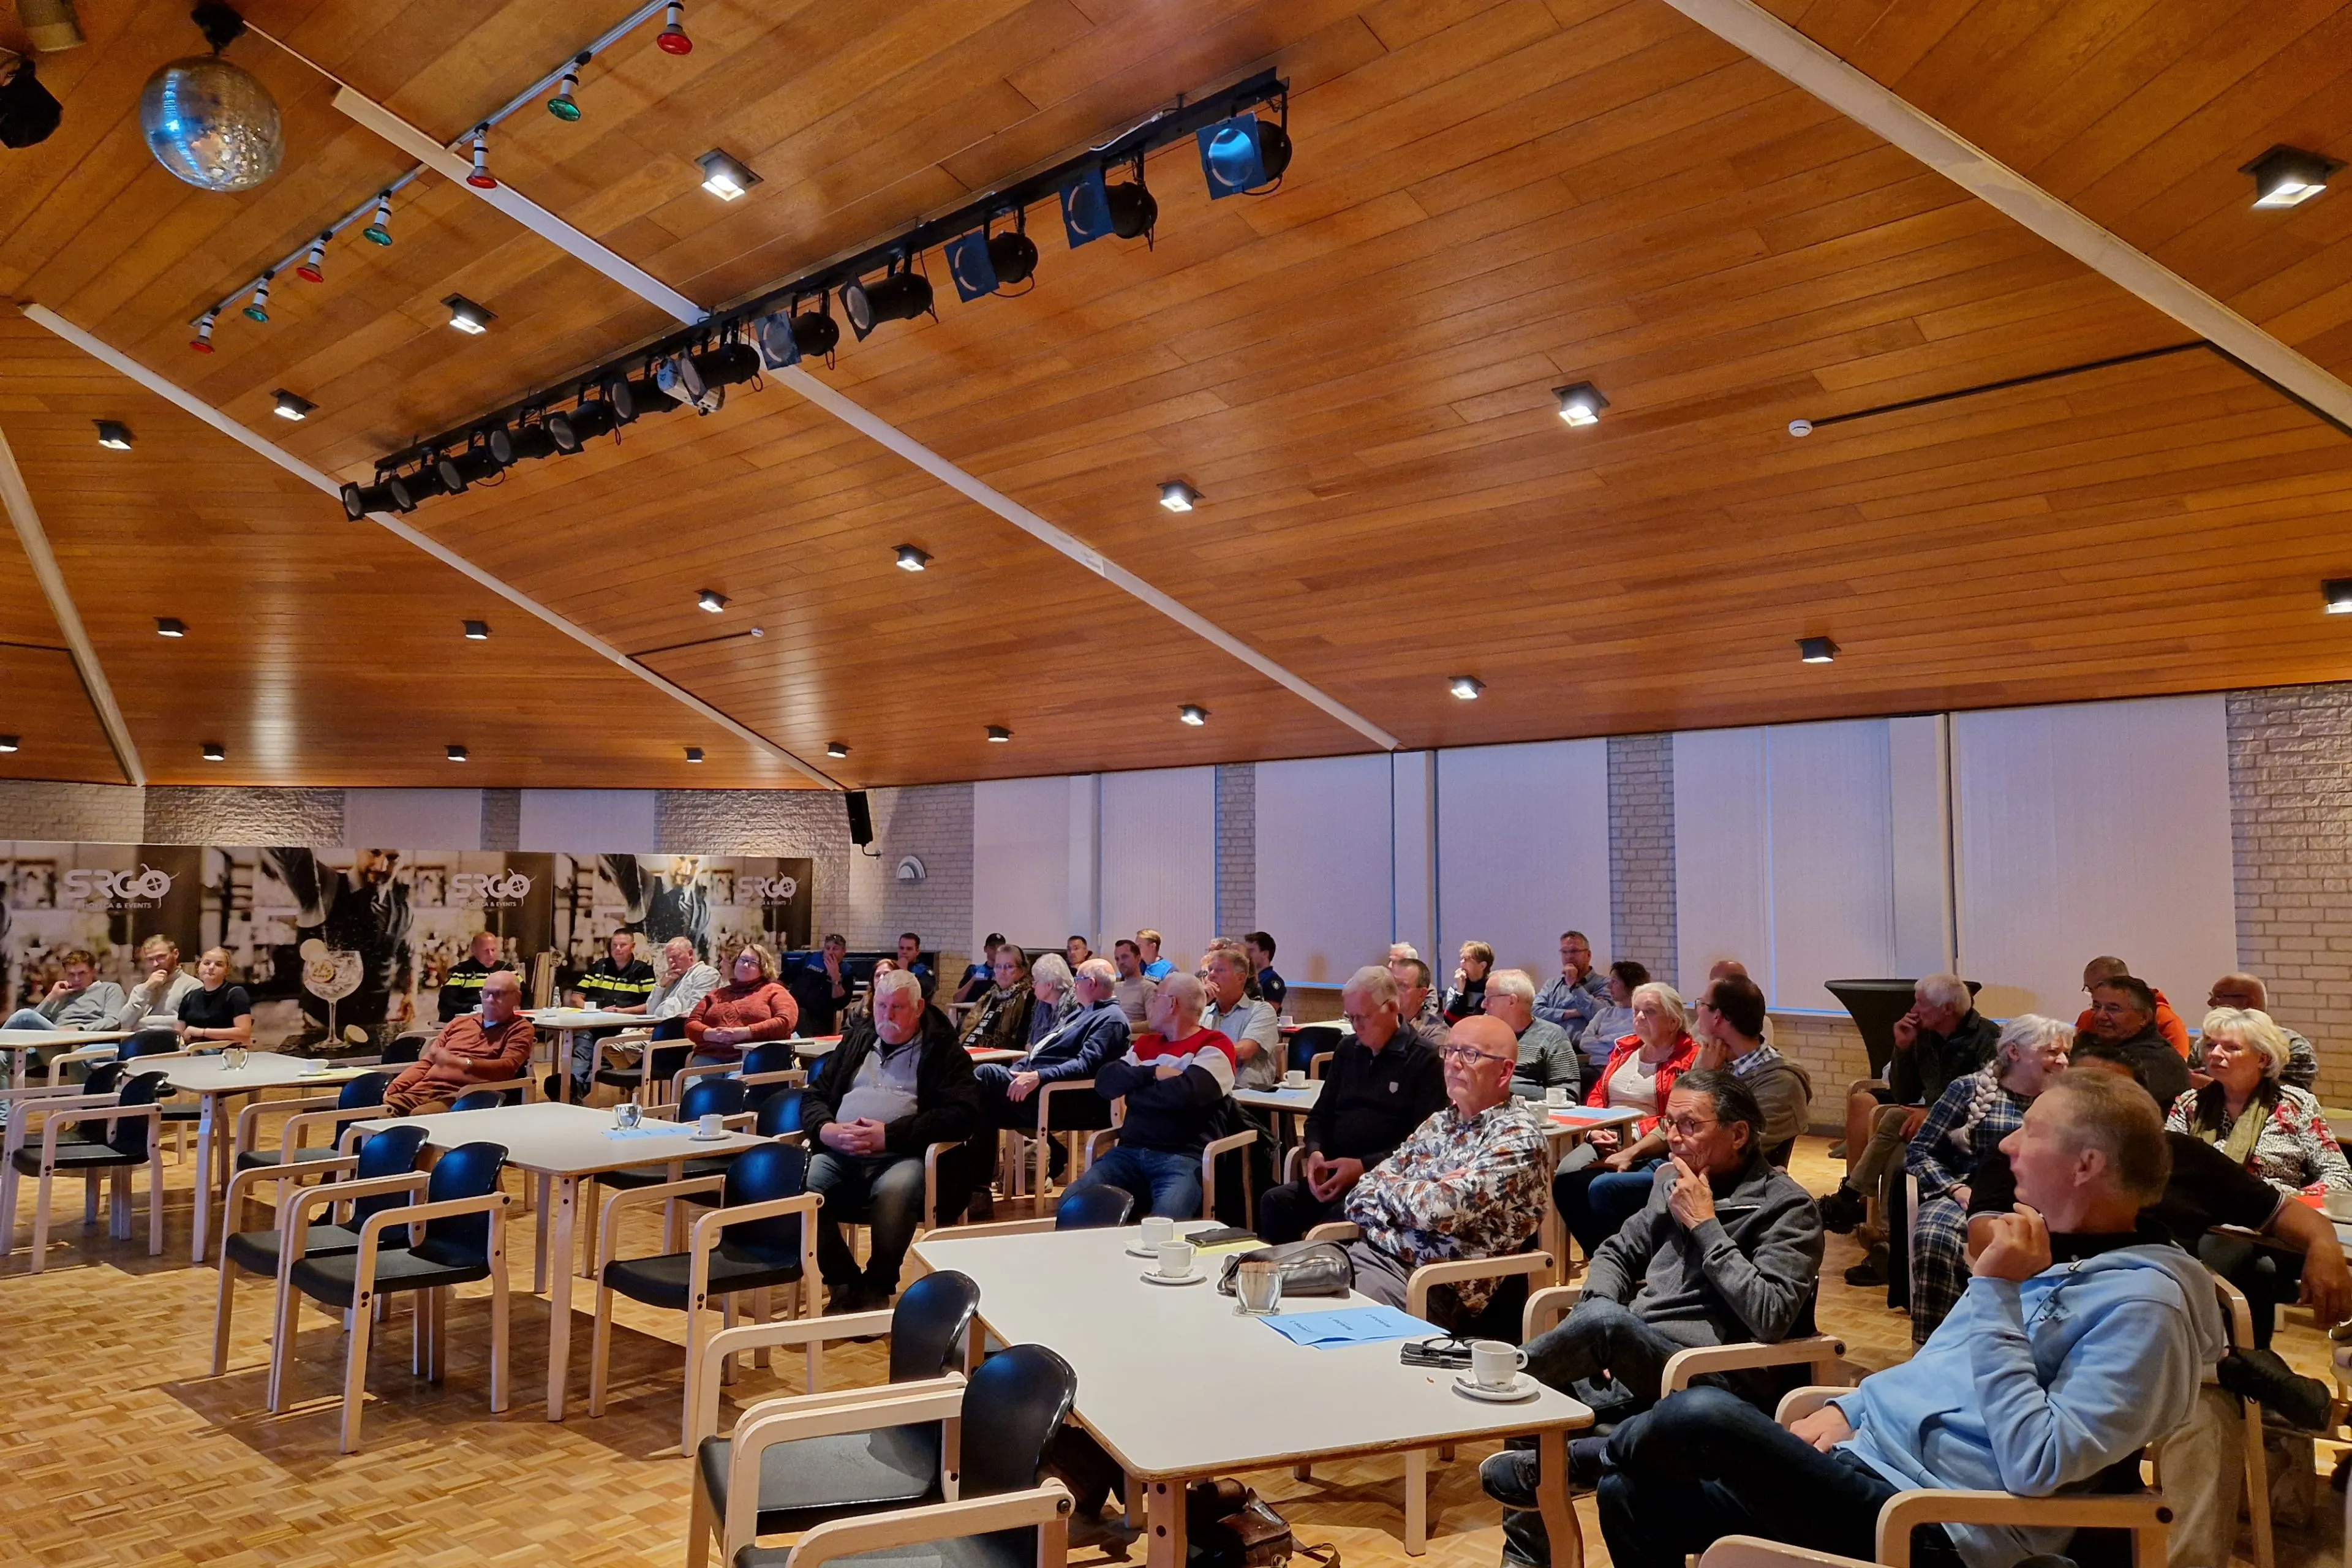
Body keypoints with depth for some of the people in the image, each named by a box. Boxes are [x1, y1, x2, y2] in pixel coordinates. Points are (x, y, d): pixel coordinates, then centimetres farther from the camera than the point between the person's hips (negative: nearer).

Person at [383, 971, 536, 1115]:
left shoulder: (520, 1029, 8)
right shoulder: (459, 1022, 26)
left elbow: (507, 1067, -10)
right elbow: (426, 1062, 24)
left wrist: (458, 1062, -21)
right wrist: (392, 1088, 7)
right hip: (423, 1090, 6)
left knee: (418, 1117, -35)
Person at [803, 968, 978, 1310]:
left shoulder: (943, 1051, 9)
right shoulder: (856, 1039, 25)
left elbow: (963, 1115, -5)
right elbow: (813, 1094, 22)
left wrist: (890, 1135, -13)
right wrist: (826, 1129, -3)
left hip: (903, 1155, -4)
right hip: (838, 1153, 4)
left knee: (893, 1191, -37)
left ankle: (877, 1289, -10)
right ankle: (844, 1285, -5)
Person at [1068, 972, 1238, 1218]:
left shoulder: (1214, 1046, 2)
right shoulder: (1145, 1043, 22)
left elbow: (1186, 1093, -15)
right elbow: (1105, 1081, 8)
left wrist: (1133, 1089, 1)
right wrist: (1152, 1073, -6)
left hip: (1184, 1157, -5)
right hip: (1131, 1152, 6)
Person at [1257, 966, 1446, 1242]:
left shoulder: (1425, 1058, -3)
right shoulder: (1348, 1049, 18)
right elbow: (1321, 1115, 22)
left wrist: (1364, 1167, -17)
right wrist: (1315, 1151, 0)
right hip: (1335, 1174, 6)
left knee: (1337, 1216, -34)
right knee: (1275, 1201, -22)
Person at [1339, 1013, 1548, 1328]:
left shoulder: (1517, 1136, -8)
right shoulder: (1441, 1122, 15)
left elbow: (1441, 1210, -21)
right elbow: (1360, 1197, 12)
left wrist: (1389, 1187, -1)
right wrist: (1424, 1191, -8)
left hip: (1438, 1283, -7)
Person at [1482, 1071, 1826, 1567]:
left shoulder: (1787, 1208, -5)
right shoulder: (1673, 1181, 14)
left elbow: (1771, 1318, -18)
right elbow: (1617, 1252, 23)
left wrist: (1705, 1226, -15)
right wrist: (1593, 1344, 3)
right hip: (1630, 1362, 7)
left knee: (1606, 1320, -34)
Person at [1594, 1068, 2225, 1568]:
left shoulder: (2142, 1301, -16)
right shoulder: (2046, 1251, 14)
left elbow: (2036, 1467, -24)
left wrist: (1997, 1297, -22)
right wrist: (1845, 1409, 9)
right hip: (1863, 1456, 9)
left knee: (1702, 1413, -25)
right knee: (1631, 1495, 1)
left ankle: (1624, 1442, 10)